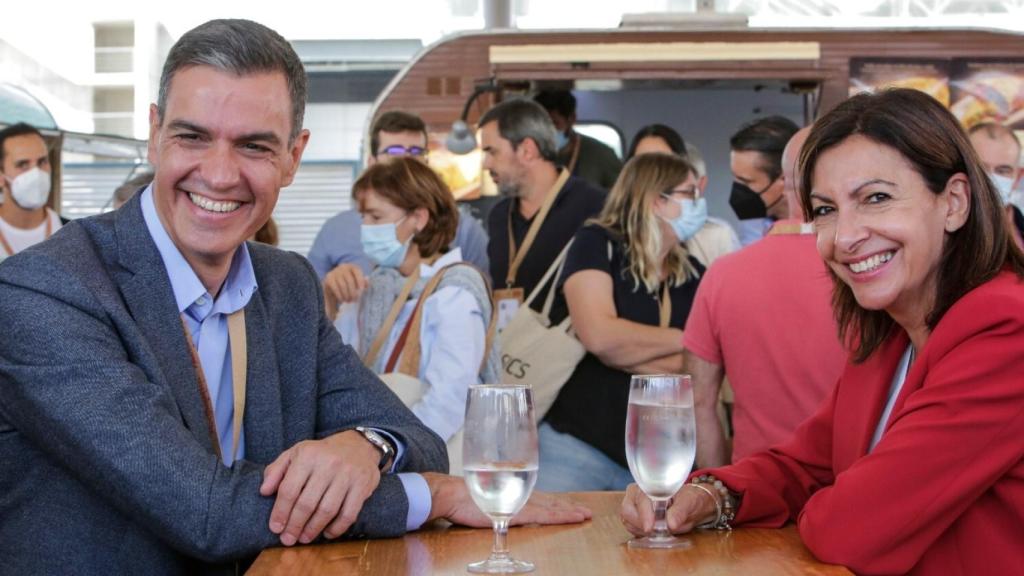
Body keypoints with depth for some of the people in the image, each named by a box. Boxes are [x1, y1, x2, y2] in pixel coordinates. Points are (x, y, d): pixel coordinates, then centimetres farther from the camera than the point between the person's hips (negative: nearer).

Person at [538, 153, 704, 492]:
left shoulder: (695, 277, 10)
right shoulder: (597, 244, 0)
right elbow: (599, 335, -15)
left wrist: (622, 348, -11)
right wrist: (681, 339, -4)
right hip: (577, 448, -3)